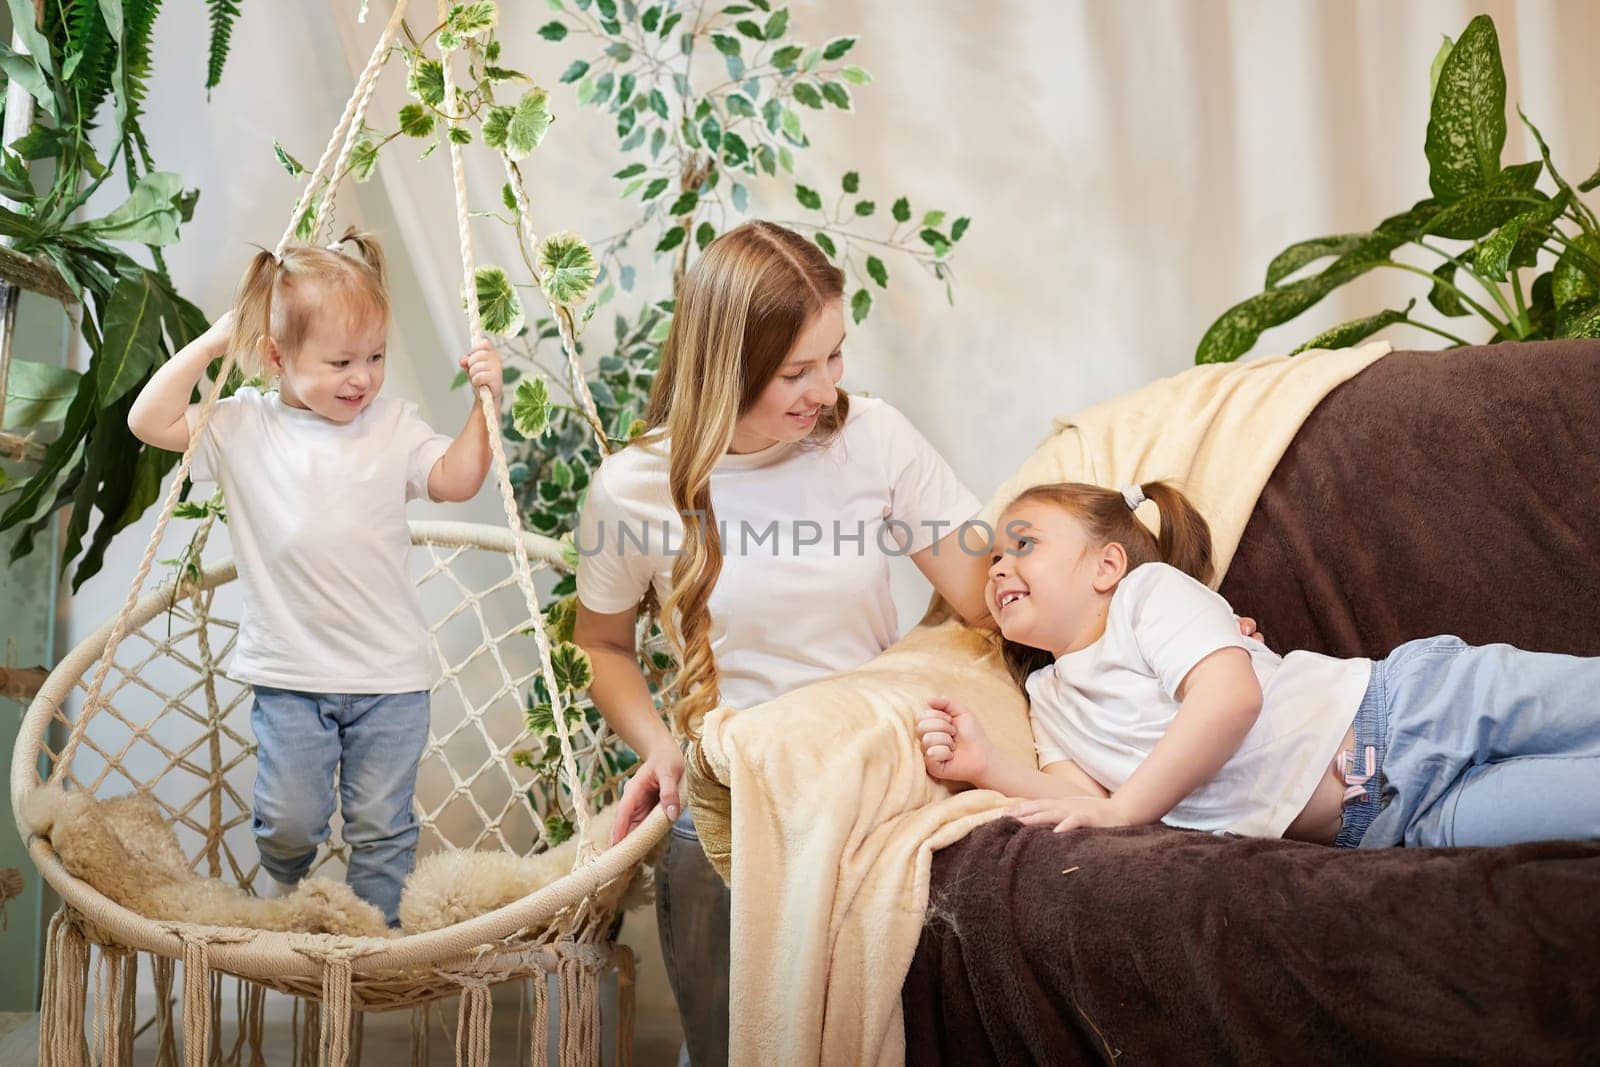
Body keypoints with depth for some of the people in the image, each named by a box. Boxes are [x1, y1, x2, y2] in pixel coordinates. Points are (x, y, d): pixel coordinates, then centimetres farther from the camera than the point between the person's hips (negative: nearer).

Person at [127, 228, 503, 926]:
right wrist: (210, 344, -9)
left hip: (390, 670, 1)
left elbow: (455, 480, -1)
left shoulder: (394, 426, 2)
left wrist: (484, 404, -12)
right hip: (288, 671, 0)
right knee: (290, 821, 4)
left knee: (382, 825, 7)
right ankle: (284, 885, 38)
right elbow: (149, 421, -6)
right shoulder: (244, 428, -2)